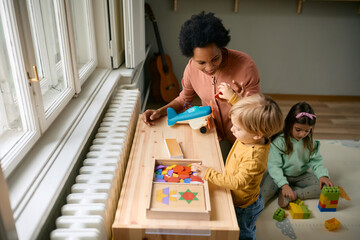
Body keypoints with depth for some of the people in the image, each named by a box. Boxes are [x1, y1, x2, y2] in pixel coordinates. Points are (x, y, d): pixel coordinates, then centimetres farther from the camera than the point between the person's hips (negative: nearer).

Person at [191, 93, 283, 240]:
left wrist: (209, 174, -40)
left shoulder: (254, 158, -41)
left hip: (243, 206, -8)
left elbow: (238, 182, -41)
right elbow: (243, 112, 1)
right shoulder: (249, 138, -17)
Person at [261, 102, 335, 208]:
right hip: (281, 175, -5)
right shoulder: (278, 141, -21)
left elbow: (316, 161, 2)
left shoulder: (310, 142, -3)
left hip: (301, 176, 5)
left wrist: (323, 175, -19)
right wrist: (284, 185, -31)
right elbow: (273, 165, -22)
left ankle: (295, 193, -21)